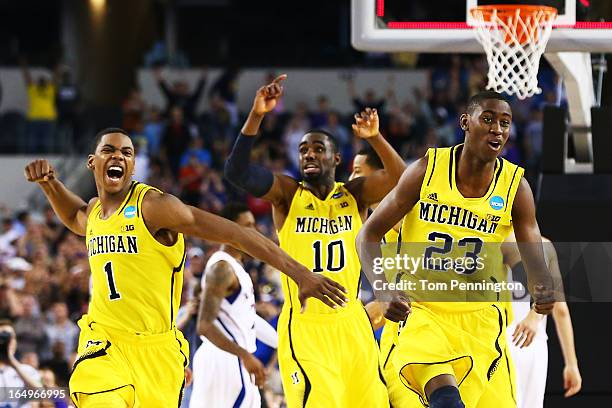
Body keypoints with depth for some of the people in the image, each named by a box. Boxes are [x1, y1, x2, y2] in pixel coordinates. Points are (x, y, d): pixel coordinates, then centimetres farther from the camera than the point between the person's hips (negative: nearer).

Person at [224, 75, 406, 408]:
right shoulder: (287, 194, 1)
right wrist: (256, 116, -27)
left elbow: (400, 179, -10)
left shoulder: (354, 195, 7)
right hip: (303, 327, -3)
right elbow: (237, 172, -15)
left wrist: (375, 138, -26)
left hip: (351, 323, 3)